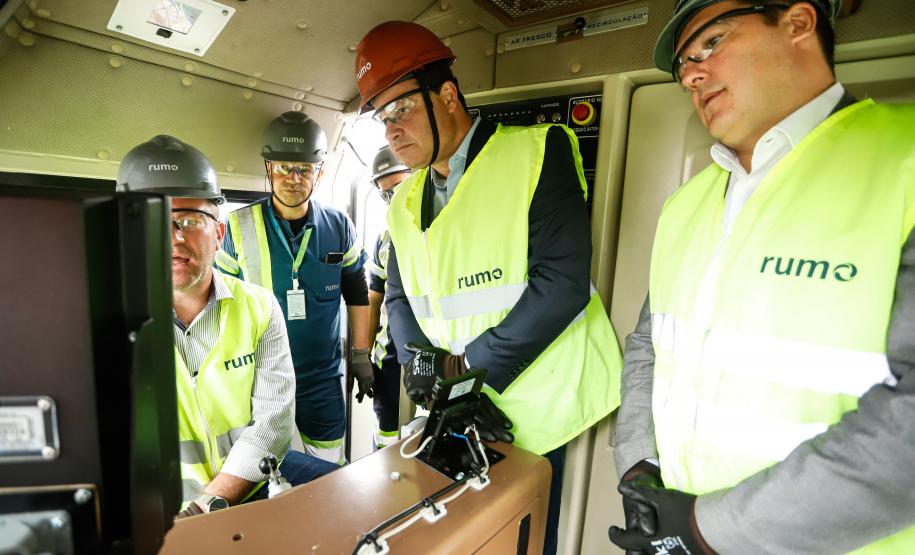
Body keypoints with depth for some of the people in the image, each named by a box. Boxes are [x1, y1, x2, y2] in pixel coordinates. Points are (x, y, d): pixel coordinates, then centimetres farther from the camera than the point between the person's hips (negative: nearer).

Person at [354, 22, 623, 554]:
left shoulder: (538, 152, -12)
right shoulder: (405, 202, 8)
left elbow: (562, 282, -21)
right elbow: (399, 300, 7)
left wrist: (465, 366, -17)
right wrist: (429, 369, -12)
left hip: (530, 409, -5)